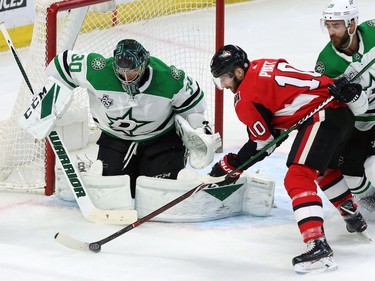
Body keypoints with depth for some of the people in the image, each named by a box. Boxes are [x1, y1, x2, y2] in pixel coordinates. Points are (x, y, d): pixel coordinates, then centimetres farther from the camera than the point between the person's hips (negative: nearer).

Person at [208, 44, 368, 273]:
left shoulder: (245, 99, -6)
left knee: (298, 179, -17)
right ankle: (354, 218, 51)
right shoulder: (263, 67, 19)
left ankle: (319, 247, -32)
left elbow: (263, 142, 0)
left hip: (322, 117, -10)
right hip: (343, 113, 10)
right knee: (324, 169, 34)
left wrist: (232, 165, 6)